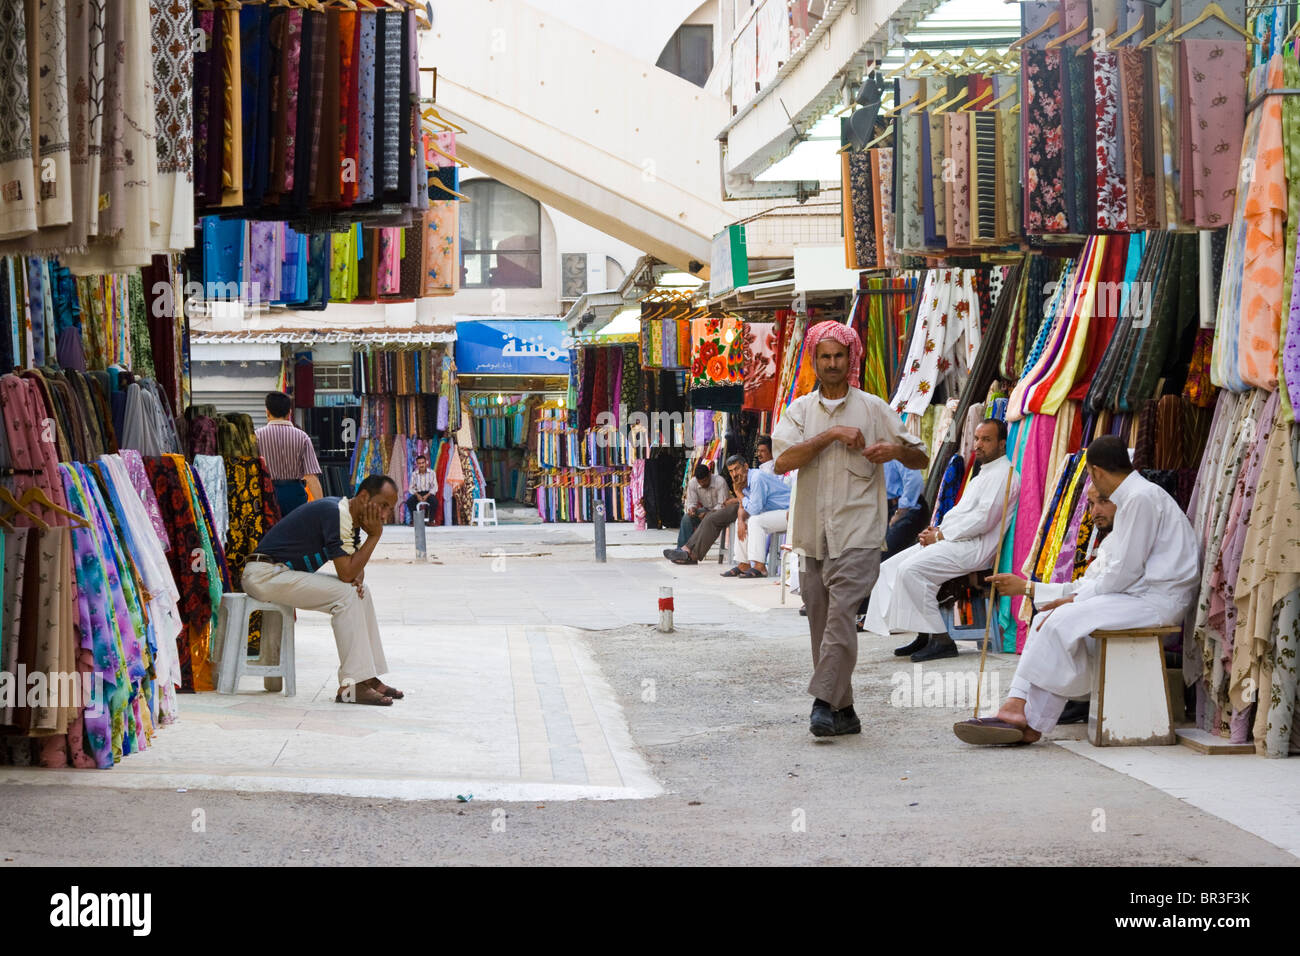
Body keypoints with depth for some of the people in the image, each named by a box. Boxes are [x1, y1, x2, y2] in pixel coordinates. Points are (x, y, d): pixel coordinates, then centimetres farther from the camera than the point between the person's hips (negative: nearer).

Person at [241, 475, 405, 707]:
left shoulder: (351, 517, 9)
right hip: (264, 574, -10)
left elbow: (354, 566, 14)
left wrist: (357, 578, -9)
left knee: (360, 591, 5)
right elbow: (346, 573, -23)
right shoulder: (336, 514, -22)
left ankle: (369, 677, 4)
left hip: (282, 572, 10)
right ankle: (351, 686, -22)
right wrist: (374, 535, -18)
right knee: (345, 594, -21)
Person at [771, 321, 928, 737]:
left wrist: (895, 449, -13)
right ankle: (844, 711, 12)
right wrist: (831, 434, -12)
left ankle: (824, 702, -19)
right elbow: (782, 460, -6)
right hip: (814, 534, 4)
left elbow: (921, 458, 8)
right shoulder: (800, 409, 12)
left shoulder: (872, 408, 6)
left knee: (841, 614, -17)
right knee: (821, 622, 5)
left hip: (857, 534, -3)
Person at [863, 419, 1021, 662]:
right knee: (889, 568, 0)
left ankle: (941, 640, -23)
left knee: (911, 569, -28)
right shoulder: (983, 475, 25)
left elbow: (983, 520, -17)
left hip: (975, 548, -11)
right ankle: (924, 635, -3)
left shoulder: (1003, 475, -8)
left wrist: (941, 535, -12)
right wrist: (938, 529, 8)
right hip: (951, 541, 11)